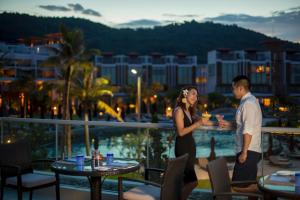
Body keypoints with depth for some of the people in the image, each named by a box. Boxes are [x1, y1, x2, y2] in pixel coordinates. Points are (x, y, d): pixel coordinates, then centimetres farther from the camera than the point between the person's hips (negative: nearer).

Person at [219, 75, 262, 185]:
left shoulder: (248, 104, -16)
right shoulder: (250, 101, 15)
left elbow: (248, 131, -20)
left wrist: (244, 152, -20)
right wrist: (228, 124, 13)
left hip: (248, 152, -10)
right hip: (253, 151, 10)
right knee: (248, 185, 15)